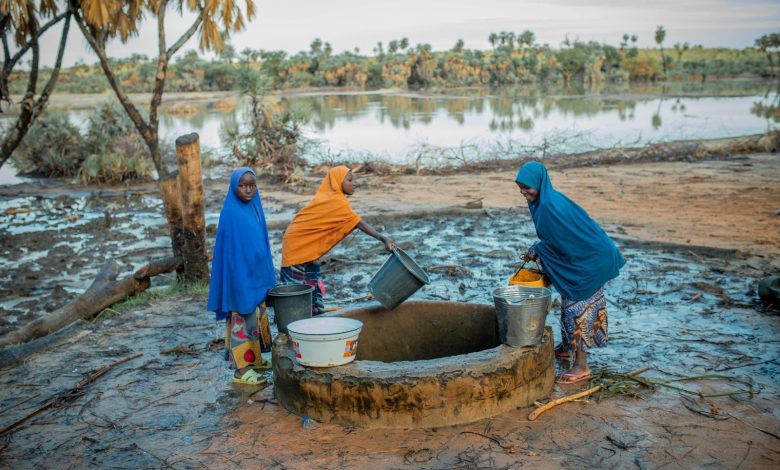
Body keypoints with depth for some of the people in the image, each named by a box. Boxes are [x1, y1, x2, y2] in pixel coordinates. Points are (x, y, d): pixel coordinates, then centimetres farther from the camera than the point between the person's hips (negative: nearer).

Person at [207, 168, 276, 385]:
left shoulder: (254, 208, 7)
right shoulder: (231, 213, -16)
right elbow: (230, 251, -18)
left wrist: (265, 276, 14)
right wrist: (240, 281, -20)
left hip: (256, 275, 8)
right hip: (240, 277, -8)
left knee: (257, 317, 16)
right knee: (242, 319, -2)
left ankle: (254, 359, 30)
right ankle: (241, 369, 5)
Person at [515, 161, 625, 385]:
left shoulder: (550, 206, -27)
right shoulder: (542, 201, 3)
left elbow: (555, 241, -20)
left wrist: (536, 251, -6)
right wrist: (537, 251, 3)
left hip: (583, 263, -10)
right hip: (574, 259, 10)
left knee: (577, 308, -4)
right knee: (569, 304, 22)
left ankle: (581, 367, 4)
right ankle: (567, 348, 39)